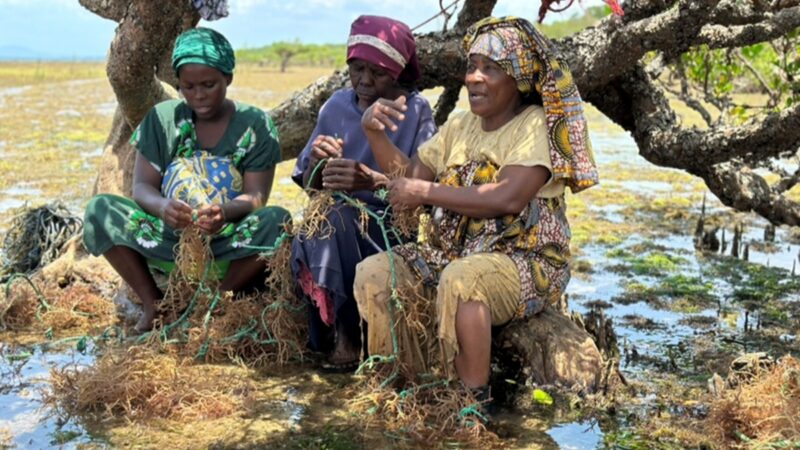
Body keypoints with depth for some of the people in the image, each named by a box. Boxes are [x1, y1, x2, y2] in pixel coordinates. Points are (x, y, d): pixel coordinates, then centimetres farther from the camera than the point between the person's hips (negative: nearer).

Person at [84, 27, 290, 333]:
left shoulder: (255, 125, -2)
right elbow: (142, 186, -3)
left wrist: (225, 212, -34)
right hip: (168, 239, 2)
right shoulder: (162, 119, 3)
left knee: (277, 221, -31)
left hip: (231, 245, -1)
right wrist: (162, 207, -29)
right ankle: (153, 302, -11)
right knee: (99, 209, -19)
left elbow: (255, 195, -9)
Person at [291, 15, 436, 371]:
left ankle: (348, 338, -16)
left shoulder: (416, 111, -5)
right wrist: (316, 163, -17)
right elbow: (308, 187, 7)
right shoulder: (337, 105, 7)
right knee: (311, 232, -27)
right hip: (339, 220, 4)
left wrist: (372, 180, -33)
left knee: (335, 219, -30)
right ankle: (332, 334, -11)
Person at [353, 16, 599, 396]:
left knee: (461, 278, -38)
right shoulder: (459, 126, 12)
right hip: (451, 253, 7)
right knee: (374, 273, -12)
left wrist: (425, 192, -19)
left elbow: (507, 198, -24)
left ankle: (475, 399, -24)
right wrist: (375, 133, -5)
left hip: (525, 262, -7)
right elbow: (408, 176, 12)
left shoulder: (536, 126, -9)